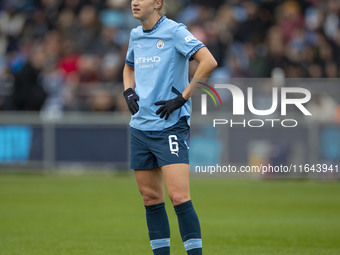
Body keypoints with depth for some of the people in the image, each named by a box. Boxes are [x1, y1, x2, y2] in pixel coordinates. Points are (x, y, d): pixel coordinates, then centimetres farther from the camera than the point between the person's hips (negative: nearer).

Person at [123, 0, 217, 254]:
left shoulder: (175, 31, -9)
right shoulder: (136, 35, 13)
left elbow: (209, 62, -18)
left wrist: (182, 97, -17)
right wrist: (129, 92, 12)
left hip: (170, 126, -7)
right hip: (140, 126, 7)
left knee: (179, 197, -14)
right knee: (151, 198, 8)